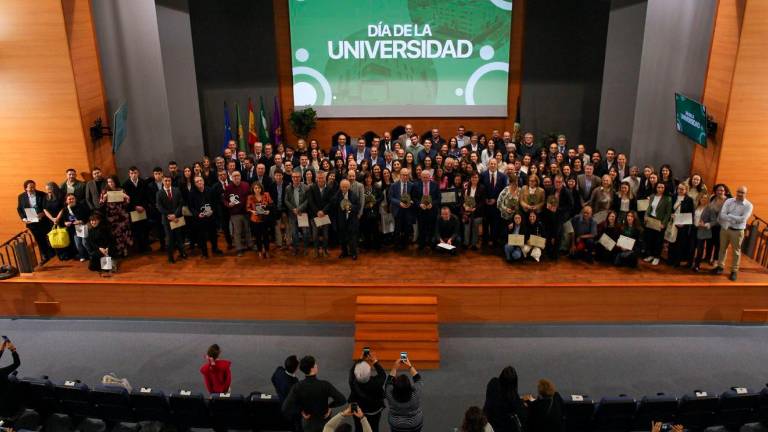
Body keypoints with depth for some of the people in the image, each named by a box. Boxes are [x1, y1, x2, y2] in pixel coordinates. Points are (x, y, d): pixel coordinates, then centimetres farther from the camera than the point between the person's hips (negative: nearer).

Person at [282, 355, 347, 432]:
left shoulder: (297, 387, -21)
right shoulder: (324, 385, -27)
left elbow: (285, 408, -26)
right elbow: (342, 399, -29)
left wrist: (300, 411, -11)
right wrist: (329, 406, -13)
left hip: (308, 422, 2)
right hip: (324, 421, -2)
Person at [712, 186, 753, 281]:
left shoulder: (748, 205, -8)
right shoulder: (729, 201, -1)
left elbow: (743, 219, -20)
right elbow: (722, 215, -12)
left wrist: (729, 216, -16)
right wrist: (734, 219, -23)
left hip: (737, 231, -2)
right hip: (725, 228, 3)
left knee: (736, 251, 9)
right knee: (722, 248, 15)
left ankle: (734, 271, 20)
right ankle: (720, 266, 29)